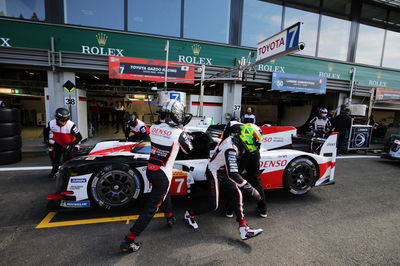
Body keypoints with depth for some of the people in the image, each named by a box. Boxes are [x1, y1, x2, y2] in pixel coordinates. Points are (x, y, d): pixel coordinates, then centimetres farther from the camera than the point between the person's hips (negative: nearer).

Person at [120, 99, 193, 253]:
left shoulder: (154, 128, -3)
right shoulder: (179, 133, -18)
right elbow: (189, 150, 0)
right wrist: (186, 134, 15)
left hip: (150, 170, 7)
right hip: (162, 174, -7)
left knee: (164, 192, 32)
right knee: (150, 208, 5)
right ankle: (128, 241, 13)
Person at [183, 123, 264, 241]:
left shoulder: (234, 139, -6)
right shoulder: (231, 149, -34)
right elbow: (232, 174, -40)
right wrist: (251, 189, -37)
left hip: (223, 172, 9)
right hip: (214, 173, -9)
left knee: (237, 195, -1)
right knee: (213, 204, -3)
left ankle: (243, 229, 2)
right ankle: (189, 214, 22)